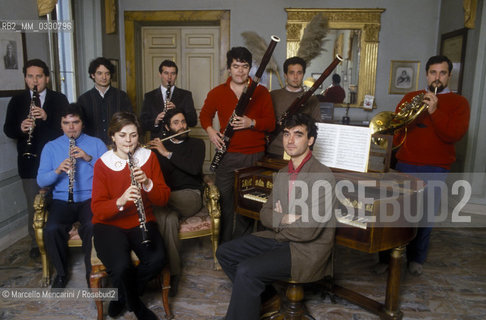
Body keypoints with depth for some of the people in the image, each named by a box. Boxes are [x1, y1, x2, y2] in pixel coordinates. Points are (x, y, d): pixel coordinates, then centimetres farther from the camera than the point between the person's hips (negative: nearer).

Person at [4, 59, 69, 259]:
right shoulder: (17, 101, 8)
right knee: (34, 204, 8)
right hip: (29, 162, 2)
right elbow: (8, 130, 5)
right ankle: (36, 243, 23)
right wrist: (21, 128, -17)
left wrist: (47, 118, -22)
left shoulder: (59, 99, 3)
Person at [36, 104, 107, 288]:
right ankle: (61, 273, 1)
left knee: (91, 227, -32)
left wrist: (89, 158, -15)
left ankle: (92, 272, -6)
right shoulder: (51, 147, 14)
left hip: (90, 198, -1)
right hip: (62, 200, 2)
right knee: (51, 229, -27)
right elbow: (41, 181, 4)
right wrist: (58, 170, -16)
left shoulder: (96, 144, 11)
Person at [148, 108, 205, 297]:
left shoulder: (196, 144, 10)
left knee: (162, 213, -34)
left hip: (190, 196, -2)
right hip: (165, 198, 2)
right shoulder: (159, 147, 19)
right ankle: (173, 272, -26)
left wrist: (168, 153, -14)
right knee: (169, 219, -35)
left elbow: (194, 168, -10)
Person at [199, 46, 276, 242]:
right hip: (227, 155, 0)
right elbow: (205, 114, 19)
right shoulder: (217, 93, 7)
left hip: (254, 156, 0)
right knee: (224, 201, 2)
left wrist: (252, 123, -18)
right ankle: (223, 244, 17)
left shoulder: (261, 92, 5)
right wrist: (210, 130, -1)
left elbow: (271, 123, 1)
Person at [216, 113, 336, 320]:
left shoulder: (322, 175, -18)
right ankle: (264, 295, 17)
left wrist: (277, 222, -7)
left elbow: (309, 231, -24)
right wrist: (284, 219, -13)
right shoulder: (282, 174, 10)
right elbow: (265, 213, 9)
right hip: (279, 239, 9)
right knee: (224, 253, 5)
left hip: (307, 250, -9)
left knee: (246, 270, -26)